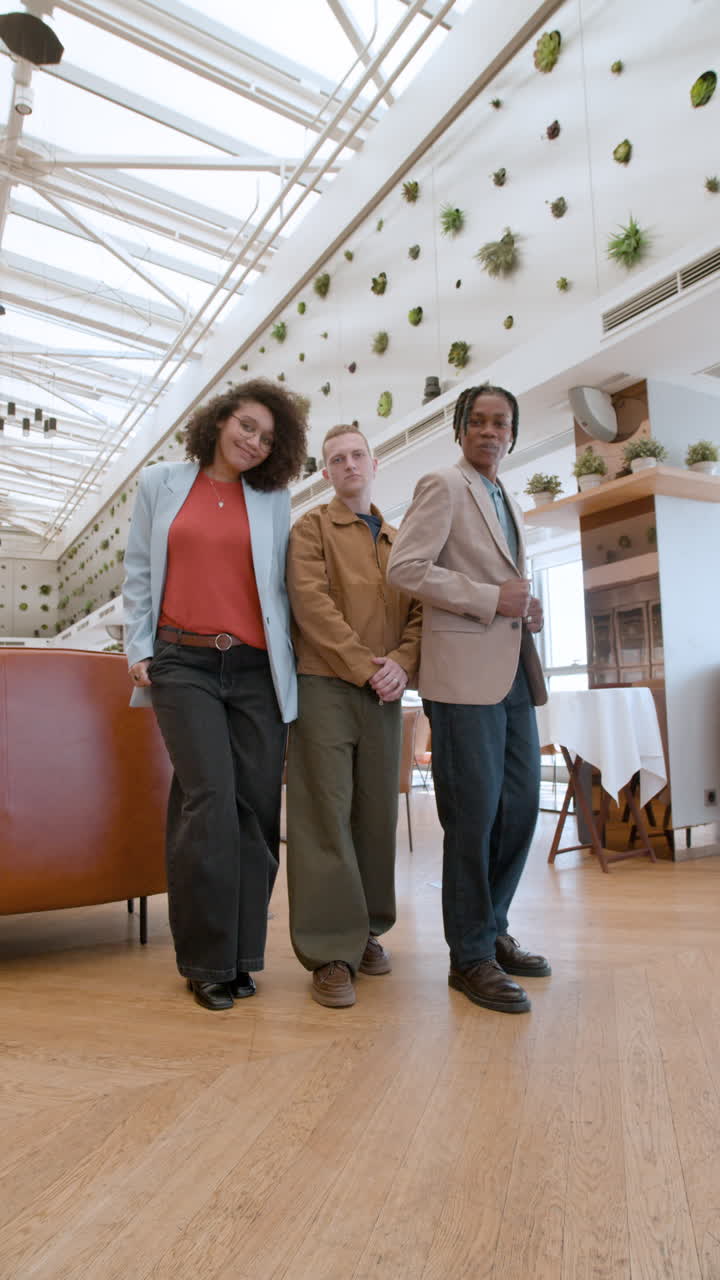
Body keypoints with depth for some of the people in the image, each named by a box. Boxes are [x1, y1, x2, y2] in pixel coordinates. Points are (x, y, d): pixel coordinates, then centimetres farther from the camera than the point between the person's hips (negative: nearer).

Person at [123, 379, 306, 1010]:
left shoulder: (274, 499, 13)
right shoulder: (161, 483, 11)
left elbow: (282, 584, 11)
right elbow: (139, 572, 11)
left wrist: (290, 662, 4)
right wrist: (138, 649, 3)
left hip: (255, 667, 2)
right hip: (182, 663, -1)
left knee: (257, 806, 0)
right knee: (210, 798, -12)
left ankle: (240, 956, 16)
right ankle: (207, 960, 6)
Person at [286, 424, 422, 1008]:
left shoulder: (399, 540, 20)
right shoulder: (312, 527, 6)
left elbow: (417, 610, 12)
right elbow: (311, 603, -8)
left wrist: (402, 664, -7)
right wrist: (365, 666, -13)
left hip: (384, 694, 5)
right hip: (325, 686, -4)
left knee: (378, 813, 8)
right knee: (325, 815, -5)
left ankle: (367, 929, 23)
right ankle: (330, 952, 2)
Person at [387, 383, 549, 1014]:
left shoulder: (511, 505, 24)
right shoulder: (442, 487, -1)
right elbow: (405, 567, -13)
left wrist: (528, 607, 9)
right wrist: (491, 599, -15)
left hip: (515, 672, 8)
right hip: (466, 674, -8)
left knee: (521, 806, 10)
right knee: (474, 814, -4)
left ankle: (492, 929, 27)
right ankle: (470, 956, 12)